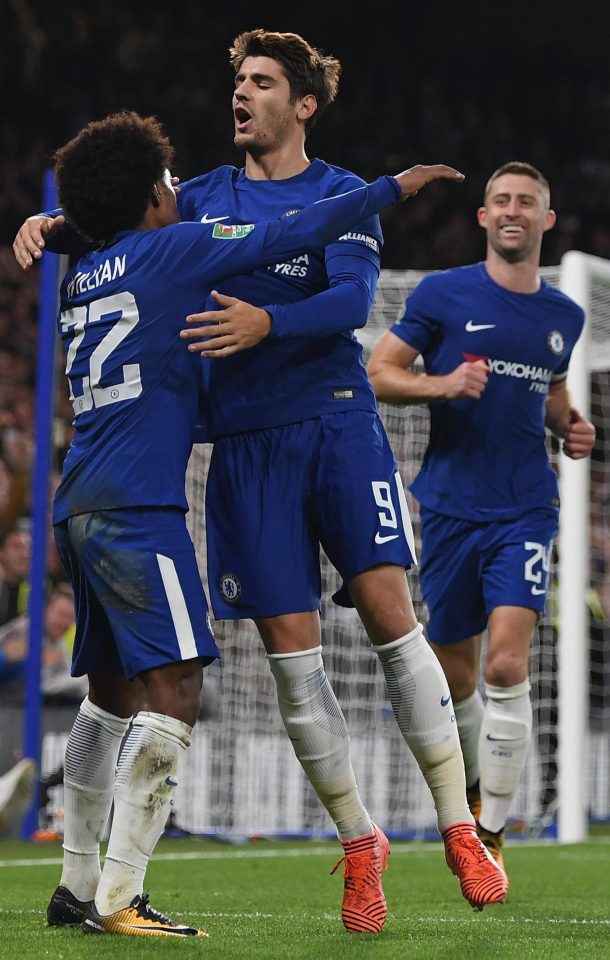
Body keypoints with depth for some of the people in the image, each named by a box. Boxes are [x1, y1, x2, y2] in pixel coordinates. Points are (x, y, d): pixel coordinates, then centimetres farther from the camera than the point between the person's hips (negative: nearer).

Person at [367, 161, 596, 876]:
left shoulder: (563, 316, 10)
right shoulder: (443, 294, -2)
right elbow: (377, 373, -1)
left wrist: (572, 427, 7)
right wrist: (443, 384, -18)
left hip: (525, 509, 1)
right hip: (451, 507, -1)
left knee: (506, 665, -16)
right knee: (455, 677, 8)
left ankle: (491, 834, -8)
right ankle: (475, 787, 37)